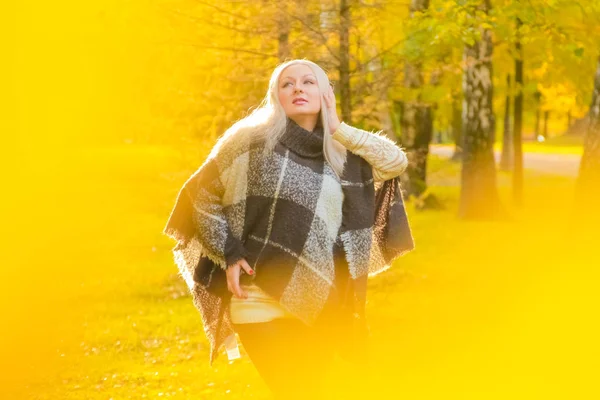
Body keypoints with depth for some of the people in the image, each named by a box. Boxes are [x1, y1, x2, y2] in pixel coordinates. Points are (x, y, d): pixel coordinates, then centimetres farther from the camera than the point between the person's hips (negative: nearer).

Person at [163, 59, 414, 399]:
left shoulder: (340, 156, 10)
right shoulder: (250, 140, -1)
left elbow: (397, 161, 1)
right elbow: (202, 195, 3)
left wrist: (338, 129, 0)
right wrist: (229, 254, -7)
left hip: (320, 305, 4)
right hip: (260, 301, -4)